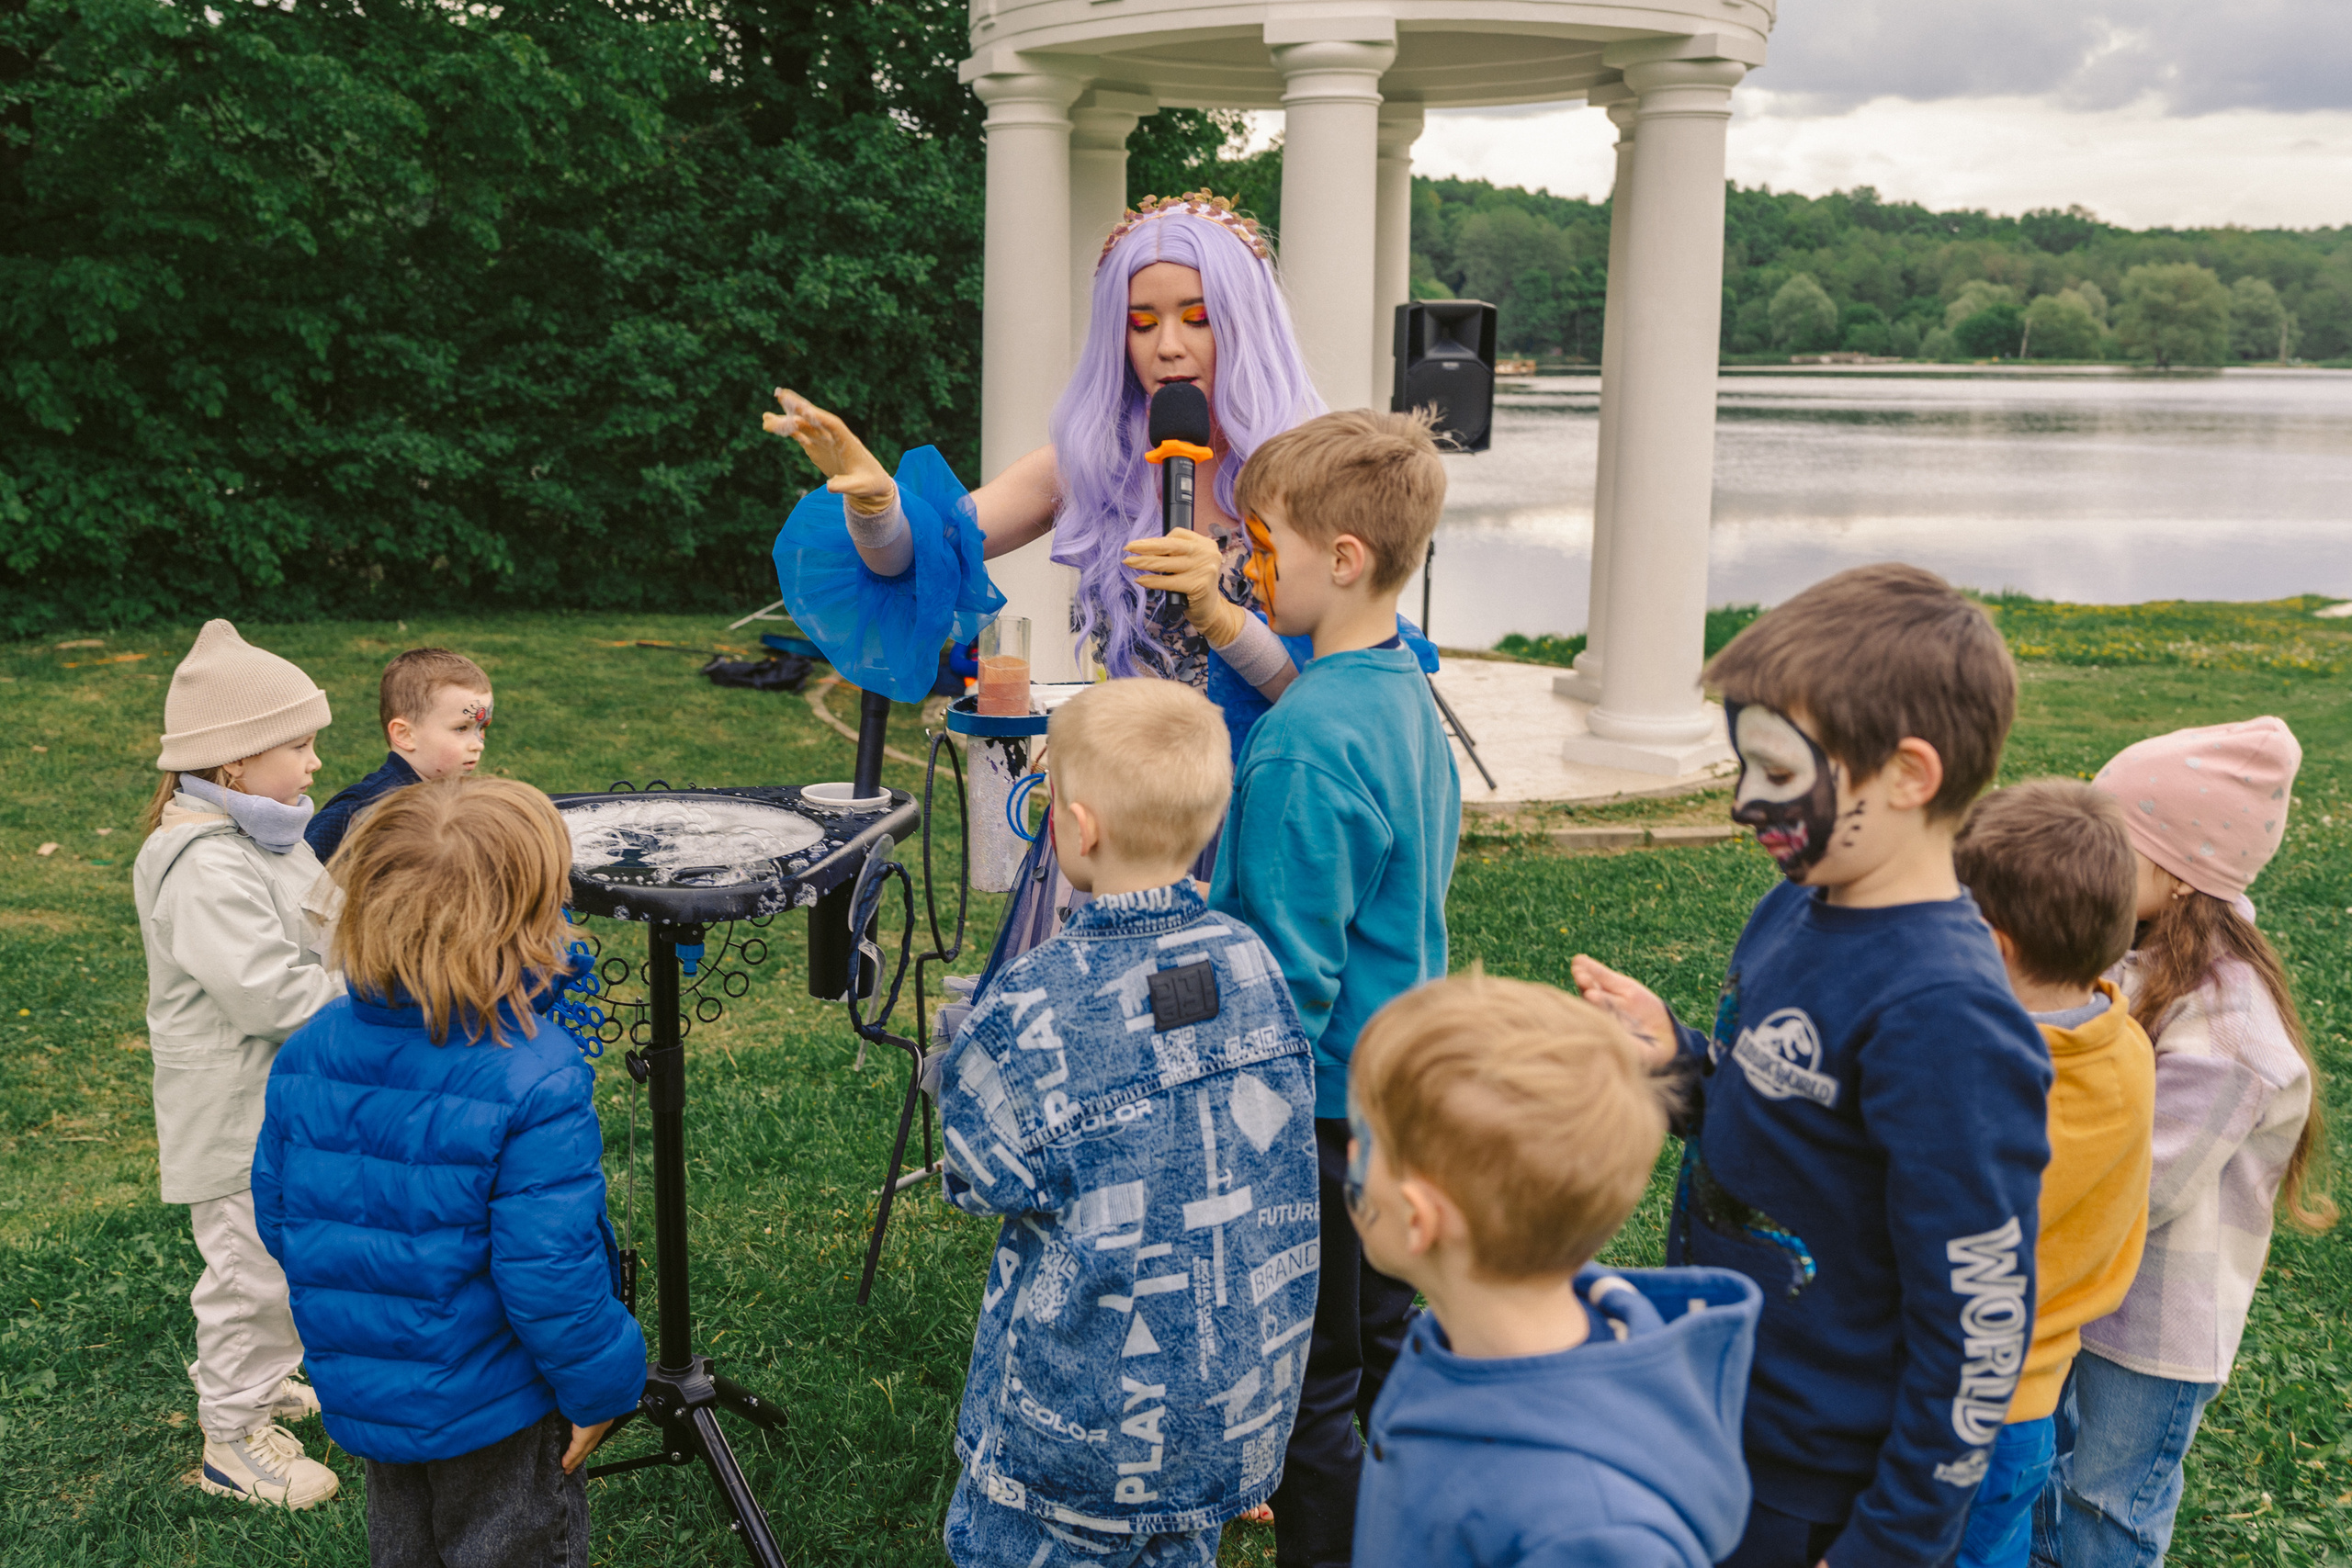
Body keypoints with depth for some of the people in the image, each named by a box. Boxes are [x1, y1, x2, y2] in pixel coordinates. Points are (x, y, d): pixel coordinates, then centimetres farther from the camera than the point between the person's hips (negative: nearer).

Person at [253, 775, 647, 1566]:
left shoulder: (306, 1052, -10)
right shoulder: (535, 1084, -30)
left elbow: (278, 1217, 1)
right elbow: (550, 1273, -28)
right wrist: (601, 1384, -11)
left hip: (357, 1390, 6)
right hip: (491, 1411, -5)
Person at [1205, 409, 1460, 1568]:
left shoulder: (1304, 745, -26)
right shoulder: (1408, 692, 2)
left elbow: (1291, 975, -24)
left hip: (1319, 1111, -9)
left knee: (1308, 1379, 8)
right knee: (1380, 1341, 25)